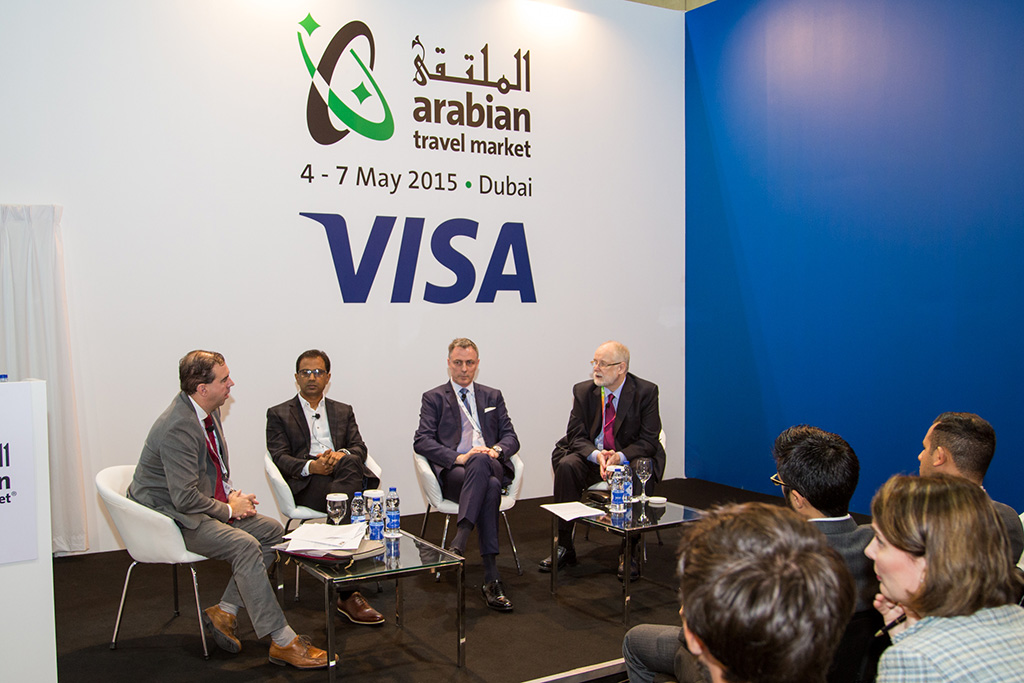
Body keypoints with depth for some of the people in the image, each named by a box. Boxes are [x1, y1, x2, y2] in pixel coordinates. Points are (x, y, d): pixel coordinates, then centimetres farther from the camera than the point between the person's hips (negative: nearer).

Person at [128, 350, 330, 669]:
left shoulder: (208, 411, 5)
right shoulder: (178, 428, -26)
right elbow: (185, 499, -27)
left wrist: (231, 496, 2)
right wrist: (229, 509, -13)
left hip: (206, 505, 10)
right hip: (169, 515, -10)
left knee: (273, 531, 0)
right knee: (244, 545, -28)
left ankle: (224, 611, 3)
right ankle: (282, 642, -23)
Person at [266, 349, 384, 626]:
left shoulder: (344, 411, 28)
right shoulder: (279, 414, 19)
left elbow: (359, 448, 14)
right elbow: (279, 458, 4)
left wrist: (343, 455, -12)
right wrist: (310, 466, -18)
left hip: (347, 474, 2)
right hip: (307, 485, -2)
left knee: (350, 464, -38)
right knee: (344, 498, -36)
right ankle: (348, 592, -37)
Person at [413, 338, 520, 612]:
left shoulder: (493, 396, 25)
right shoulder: (434, 398, 15)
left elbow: (511, 437, 17)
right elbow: (422, 440, 0)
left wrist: (496, 451, -9)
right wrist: (459, 457, -16)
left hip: (492, 467, 3)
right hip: (453, 473, -2)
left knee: (480, 462, -37)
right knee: (489, 488, -37)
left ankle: (458, 545, -44)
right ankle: (492, 577, -42)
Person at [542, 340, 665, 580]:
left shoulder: (646, 391, -11)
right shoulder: (583, 391, -3)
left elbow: (648, 441, -12)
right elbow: (576, 435, -4)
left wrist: (620, 456, -30)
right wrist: (596, 455, -25)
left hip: (631, 456, -2)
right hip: (593, 455, 3)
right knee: (567, 466, -26)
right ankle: (564, 547, -17)